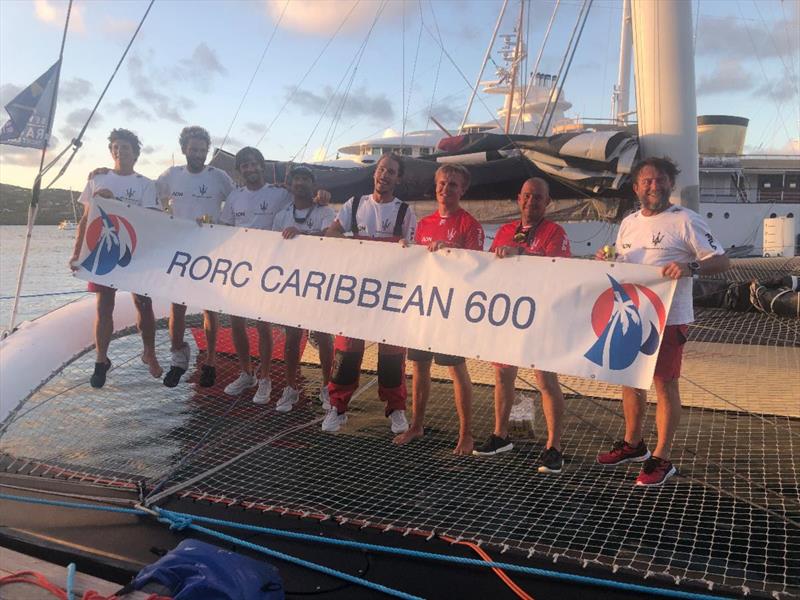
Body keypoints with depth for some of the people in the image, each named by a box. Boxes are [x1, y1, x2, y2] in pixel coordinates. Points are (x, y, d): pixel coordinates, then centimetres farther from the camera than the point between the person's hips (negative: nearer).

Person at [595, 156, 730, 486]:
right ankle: (633, 444, 32)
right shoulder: (628, 222, 11)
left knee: (664, 384, -1)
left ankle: (661, 459, 10)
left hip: (667, 318, -7)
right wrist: (605, 260, 0)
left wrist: (690, 267, -29)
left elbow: (721, 260, -11)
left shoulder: (685, 220, -8)